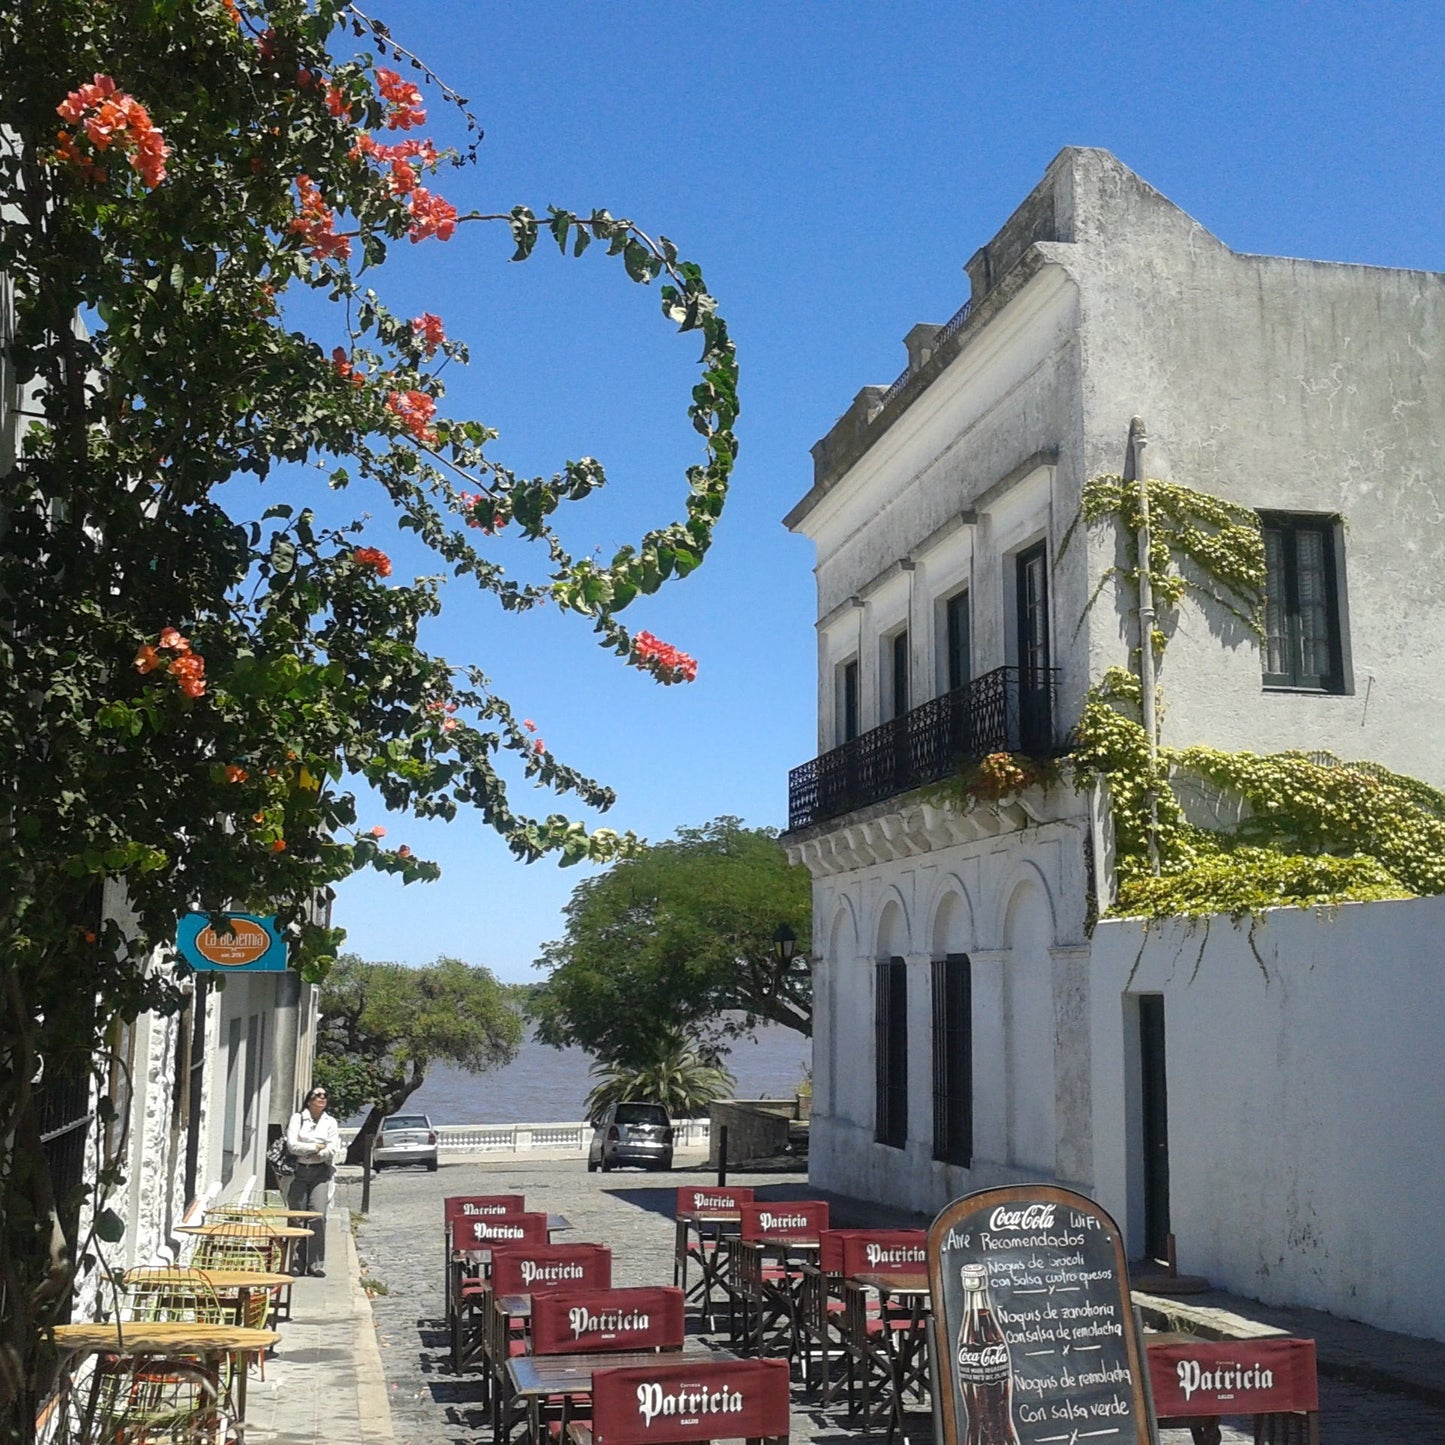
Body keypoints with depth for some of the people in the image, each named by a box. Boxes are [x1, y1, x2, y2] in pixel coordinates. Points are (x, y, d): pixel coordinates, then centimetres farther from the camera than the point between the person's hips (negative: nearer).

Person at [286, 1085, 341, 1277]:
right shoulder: (297, 1119, 7)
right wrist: (317, 1147, -5)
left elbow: (333, 1150, 1)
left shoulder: (330, 1122, 11)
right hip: (299, 1172, 0)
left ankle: (316, 1264, -6)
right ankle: (298, 1263, 2)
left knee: (318, 1215, -10)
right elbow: (292, 1145, -5)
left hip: (321, 1172, 1)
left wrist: (312, 1153, -6)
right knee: (297, 1216, -4)